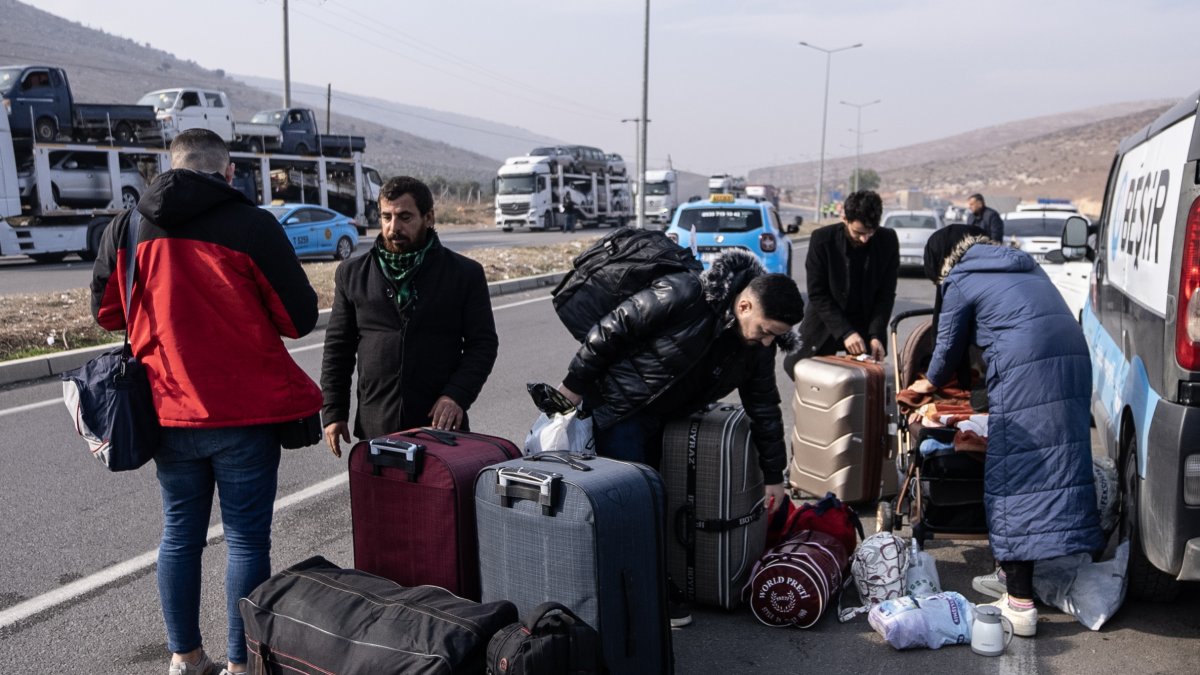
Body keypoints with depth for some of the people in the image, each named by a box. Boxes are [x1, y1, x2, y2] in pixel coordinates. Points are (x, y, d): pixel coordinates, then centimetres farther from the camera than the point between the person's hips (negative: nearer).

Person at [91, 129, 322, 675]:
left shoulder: (126, 228, 1)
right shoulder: (252, 226, -12)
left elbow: (106, 311, 12)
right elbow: (299, 318, -8)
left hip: (169, 410, 4)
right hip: (245, 412, -4)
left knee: (180, 534, 17)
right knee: (247, 538, 7)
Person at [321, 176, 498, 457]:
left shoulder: (464, 273, 3)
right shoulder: (352, 274, 9)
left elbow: (483, 343, 2)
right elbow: (337, 348, 12)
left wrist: (457, 395, -12)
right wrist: (333, 412, 6)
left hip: (440, 424, -1)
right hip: (374, 428, 2)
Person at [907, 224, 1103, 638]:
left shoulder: (960, 282, 9)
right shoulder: (1023, 265, 29)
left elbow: (950, 347, 16)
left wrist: (931, 383, 36)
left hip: (1026, 368, -8)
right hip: (1072, 359, 8)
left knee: (1015, 474, -3)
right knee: (1058, 462, 11)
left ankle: (1021, 604, -3)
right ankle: (1014, 576, 23)